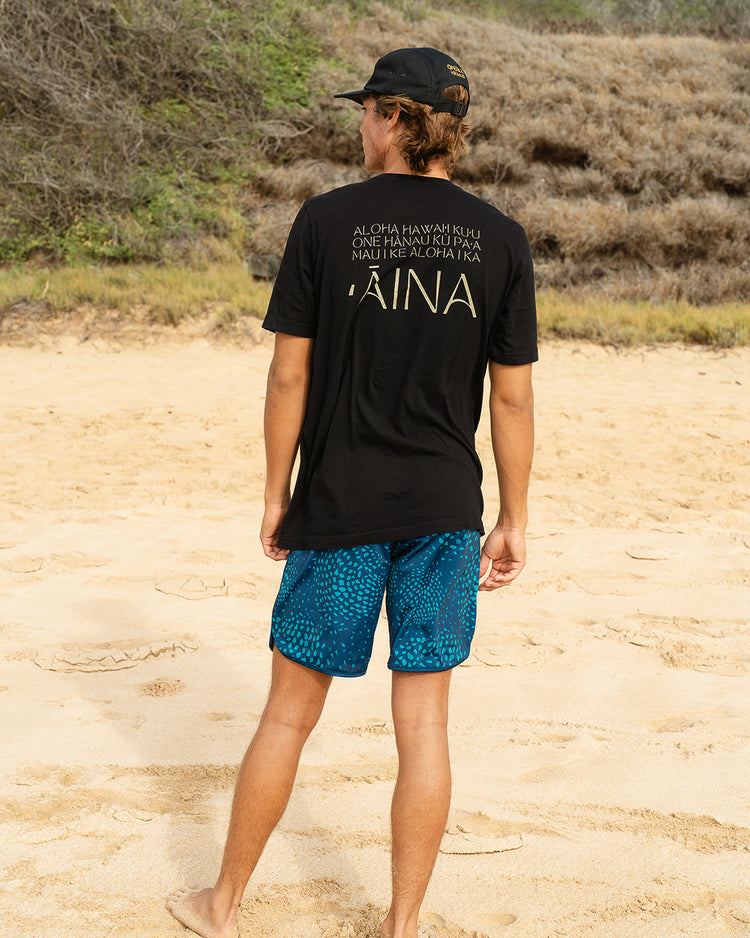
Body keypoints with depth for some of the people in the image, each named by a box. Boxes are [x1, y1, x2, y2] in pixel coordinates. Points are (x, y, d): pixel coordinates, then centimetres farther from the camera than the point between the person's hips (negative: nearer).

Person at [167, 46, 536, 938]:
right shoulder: (499, 240, -1)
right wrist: (513, 521, 7)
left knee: (289, 712, 12)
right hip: (444, 511, 2)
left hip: (340, 506, -1)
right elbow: (513, 397, -1)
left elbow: (289, 374, -5)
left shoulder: (326, 222, -6)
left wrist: (276, 496, 5)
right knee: (423, 723, 9)